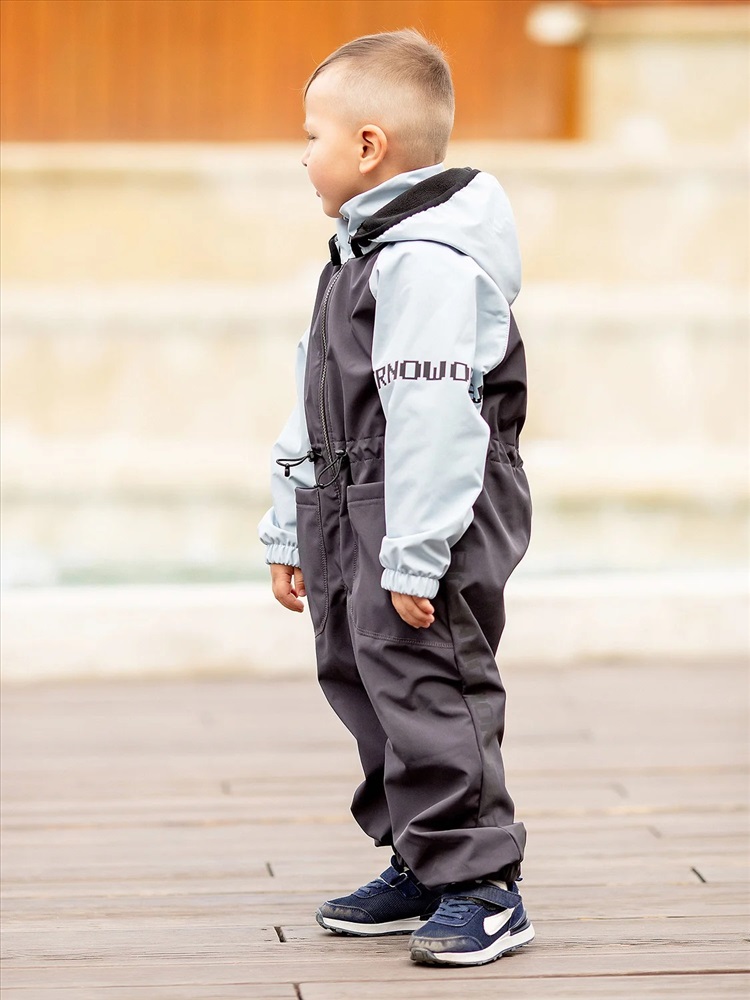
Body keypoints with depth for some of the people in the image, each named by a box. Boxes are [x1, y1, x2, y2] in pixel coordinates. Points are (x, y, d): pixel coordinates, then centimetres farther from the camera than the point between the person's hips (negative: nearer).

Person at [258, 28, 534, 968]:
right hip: (354, 511, 11)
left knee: (425, 687, -12)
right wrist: (291, 530, 23)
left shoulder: (428, 257, -18)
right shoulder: (360, 253, 17)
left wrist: (414, 557, -26)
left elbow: (431, 419, -24)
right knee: (362, 677, 14)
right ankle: (421, 866, 24)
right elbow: (317, 405, 22)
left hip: (431, 507, -11)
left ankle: (480, 883, -6)